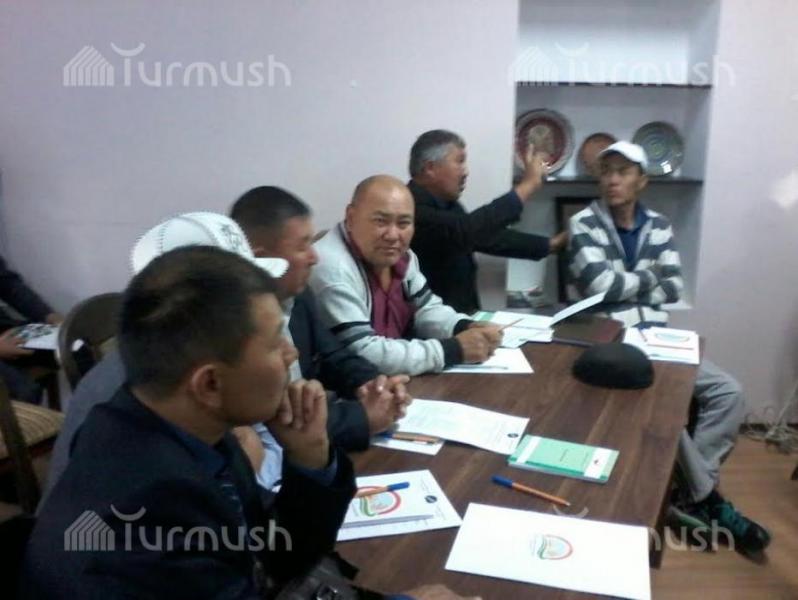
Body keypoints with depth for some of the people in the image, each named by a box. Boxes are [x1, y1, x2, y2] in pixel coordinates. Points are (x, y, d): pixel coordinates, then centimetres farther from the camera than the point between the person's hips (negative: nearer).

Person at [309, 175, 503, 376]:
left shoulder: (400, 255, 0)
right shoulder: (332, 269, -24)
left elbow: (426, 309, 13)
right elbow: (364, 356, -29)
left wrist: (466, 328, -8)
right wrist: (453, 349, -23)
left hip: (396, 382, 8)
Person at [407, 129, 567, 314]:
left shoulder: (447, 204, 12)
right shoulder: (412, 208, -21)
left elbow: (488, 236, 20)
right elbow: (466, 231, -32)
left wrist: (551, 244, 16)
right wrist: (526, 186, -23)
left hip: (460, 315, 9)